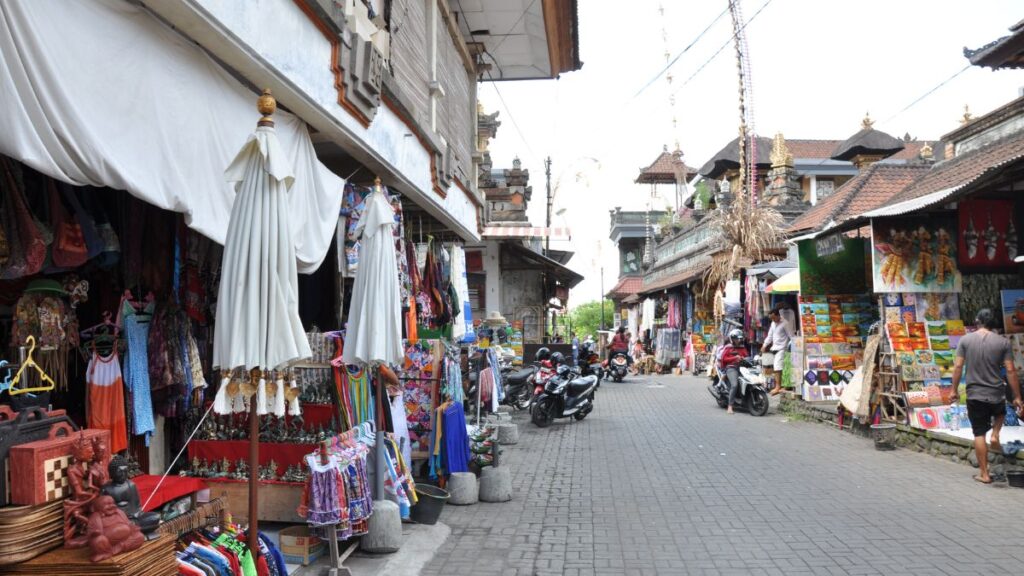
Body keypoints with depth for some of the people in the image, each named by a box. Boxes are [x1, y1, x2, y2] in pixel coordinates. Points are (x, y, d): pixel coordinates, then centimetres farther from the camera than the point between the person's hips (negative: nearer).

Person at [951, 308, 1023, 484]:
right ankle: (995, 436, 12)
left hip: (975, 395, -1)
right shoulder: (1003, 342, -4)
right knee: (1000, 413, 36)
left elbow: (958, 367, -6)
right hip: (996, 394, 1)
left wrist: (954, 390, 5)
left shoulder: (966, 340, -4)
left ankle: (984, 474, 10)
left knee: (979, 434, 6)